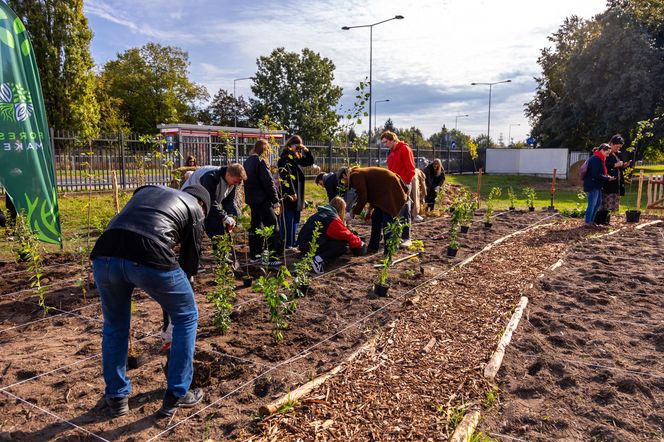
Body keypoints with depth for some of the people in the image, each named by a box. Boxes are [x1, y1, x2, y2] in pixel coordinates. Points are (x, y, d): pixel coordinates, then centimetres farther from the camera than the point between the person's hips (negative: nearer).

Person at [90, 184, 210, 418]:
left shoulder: (147, 190, 36)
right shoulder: (195, 208, 24)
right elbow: (190, 259, 23)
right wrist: (172, 298, 39)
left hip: (104, 256, 5)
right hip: (150, 259, -4)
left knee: (115, 325, 30)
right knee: (186, 318, 21)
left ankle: (116, 397, 39)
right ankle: (176, 395, 28)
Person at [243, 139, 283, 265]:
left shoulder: (248, 161, 13)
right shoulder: (261, 162, -14)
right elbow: (269, 182, -16)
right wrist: (275, 200, -10)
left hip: (251, 198, 9)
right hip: (262, 199, -9)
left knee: (256, 226, 15)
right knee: (271, 226, -4)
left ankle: (254, 256, 19)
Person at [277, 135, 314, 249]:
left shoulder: (298, 157, 13)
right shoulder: (284, 158, -11)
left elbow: (310, 162, 24)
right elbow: (285, 177, -19)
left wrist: (307, 151, 6)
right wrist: (291, 193, -22)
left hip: (298, 195, 9)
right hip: (288, 194, -9)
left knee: (295, 220, 14)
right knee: (287, 220, -5)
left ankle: (292, 242, 23)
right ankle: (286, 243, 1)